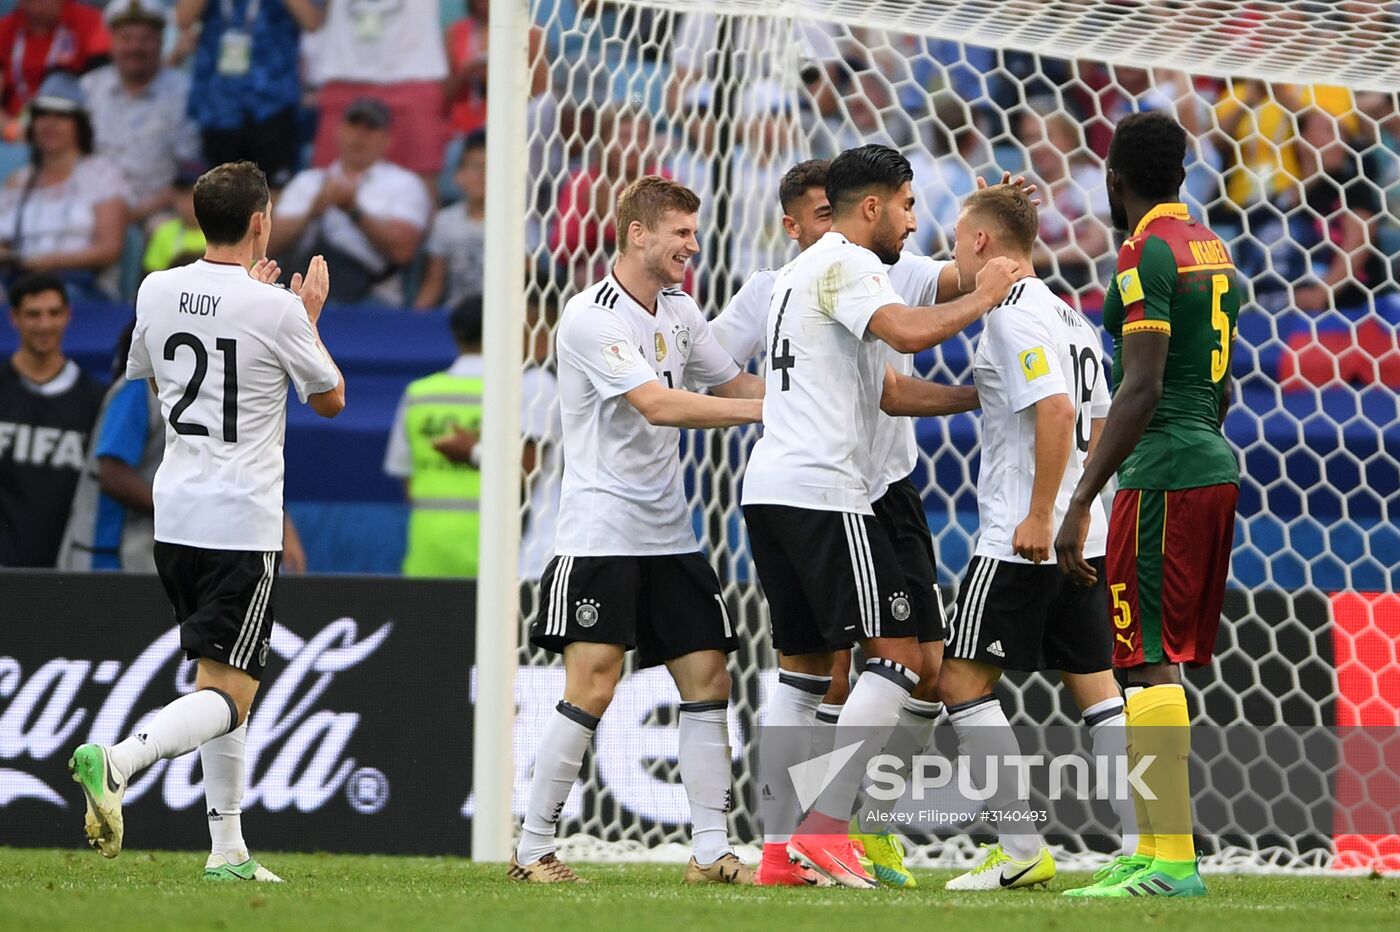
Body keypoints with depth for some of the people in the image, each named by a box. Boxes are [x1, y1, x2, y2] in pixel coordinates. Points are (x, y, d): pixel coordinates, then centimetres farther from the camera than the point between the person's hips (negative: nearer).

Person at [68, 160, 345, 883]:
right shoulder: (275, 310, -12)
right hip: (244, 524, -6)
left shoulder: (157, 291, 3)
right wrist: (310, 319, 18)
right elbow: (330, 399, 3)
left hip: (175, 516, 6)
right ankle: (117, 760, -33)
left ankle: (228, 849, 18)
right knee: (230, 695, -8)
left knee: (219, 680, 18)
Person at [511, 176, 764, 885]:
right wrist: (767, 409, -23)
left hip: (668, 532, 8)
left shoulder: (680, 311, 11)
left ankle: (711, 850, 4)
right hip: (600, 529, -8)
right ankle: (532, 849, -1)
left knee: (707, 678, 1)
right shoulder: (591, 316, -14)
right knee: (592, 689, -12)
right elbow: (656, 404, -23)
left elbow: (734, 384, 22)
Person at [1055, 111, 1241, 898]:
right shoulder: (1212, 249, 16)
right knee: (1159, 664, 13)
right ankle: (1154, 850, 14)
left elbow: (1142, 389, -19)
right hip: (1216, 467, 9)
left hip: (1162, 474, -9)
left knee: (1150, 662, -11)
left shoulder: (1147, 251, -11)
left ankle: (1174, 863, -17)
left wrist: (1081, 502, -19)